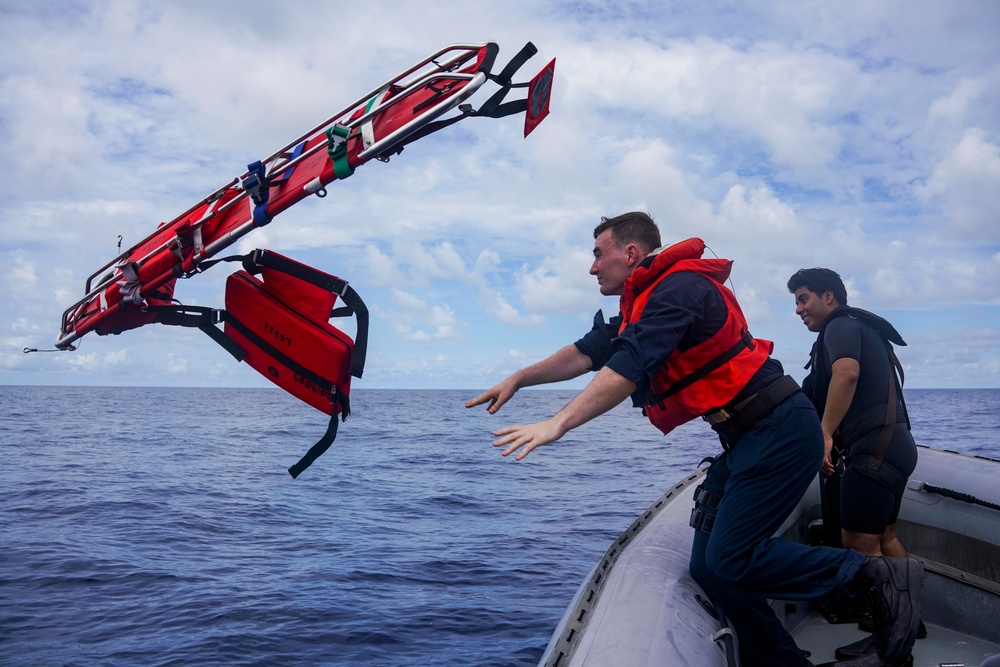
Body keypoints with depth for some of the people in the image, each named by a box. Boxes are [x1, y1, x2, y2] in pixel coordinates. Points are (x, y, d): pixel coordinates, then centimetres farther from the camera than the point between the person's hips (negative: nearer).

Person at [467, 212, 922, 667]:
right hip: (746, 439, 10)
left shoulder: (679, 288, -15)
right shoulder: (643, 305, 16)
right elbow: (586, 353, 19)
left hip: (779, 429, -10)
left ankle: (879, 575, -3)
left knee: (731, 560, -14)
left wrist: (557, 424, -29)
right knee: (709, 566, 7)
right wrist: (517, 380, 15)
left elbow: (628, 368, -26)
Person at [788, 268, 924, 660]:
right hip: (895, 445, 11)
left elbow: (847, 373, -27)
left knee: (859, 543, -6)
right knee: (884, 537, 21)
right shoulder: (864, 329, 24)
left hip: (875, 448, -11)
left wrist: (825, 434, -29)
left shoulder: (841, 325, -7)